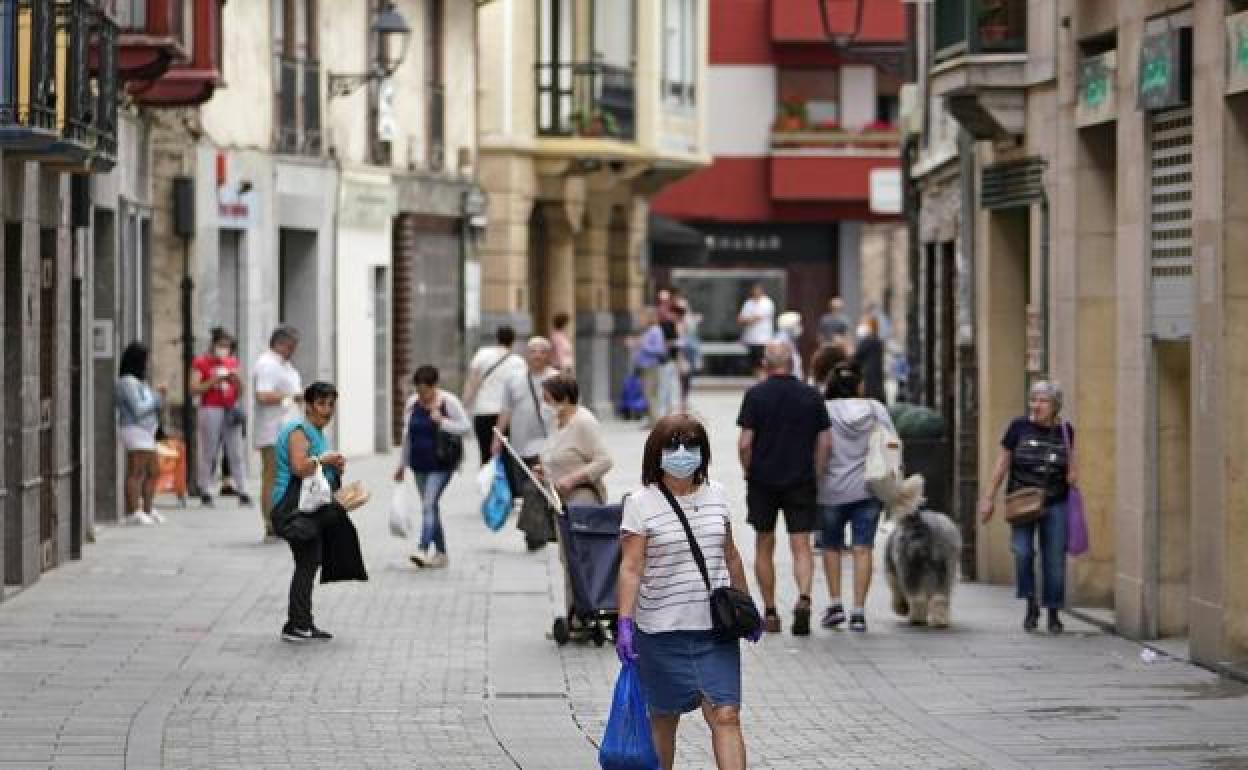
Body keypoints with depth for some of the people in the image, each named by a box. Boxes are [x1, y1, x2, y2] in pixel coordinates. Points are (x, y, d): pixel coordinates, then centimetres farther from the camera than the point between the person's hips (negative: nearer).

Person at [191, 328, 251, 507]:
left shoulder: (232, 362, 16)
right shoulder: (201, 362, 2)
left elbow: (240, 391, 19)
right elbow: (194, 388, -6)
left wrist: (236, 380, -2)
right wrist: (215, 381, -14)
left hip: (231, 410, 5)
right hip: (210, 410, -4)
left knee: (236, 452, 0)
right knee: (208, 452, -4)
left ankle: (242, 491, 0)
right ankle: (205, 492, 1)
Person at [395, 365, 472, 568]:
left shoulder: (448, 402, -7)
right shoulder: (412, 403, 7)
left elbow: (466, 427, -6)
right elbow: (407, 435, 15)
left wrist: (442, 422, -19)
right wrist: (402, 464, 17)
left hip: (441, 464, -6)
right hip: (420, 464, 6)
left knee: (429, 504, -18)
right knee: (431, 507, 10)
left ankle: (423, 550, -26)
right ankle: (440, 553, 19)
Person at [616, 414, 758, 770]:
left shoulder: (715, 495, 8)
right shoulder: (640, 504, -6)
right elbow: (631, 567, -12)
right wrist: (625, 623, -20)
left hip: (715, 627, 3)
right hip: (662, 630, -3)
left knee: (726, 715, -8)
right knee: (664, 717, 11)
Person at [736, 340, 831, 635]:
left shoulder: (755, 395, -6)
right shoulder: (811, 396, 1)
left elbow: (745, 443, -10)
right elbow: (824, 442, 0)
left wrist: (749, 473, 5)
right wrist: (815, 475, 9)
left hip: (763, 481, -1)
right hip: (801, 481, 1)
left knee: (764, 547, 12)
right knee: (801, 546, -1)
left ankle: (770, 613, 15)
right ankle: (804, 598, -25)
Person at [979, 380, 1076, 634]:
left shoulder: (1064, 431, 4)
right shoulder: (1019, 427, -1)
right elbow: (1003, 463, 5)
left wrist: (1072, 474, 0)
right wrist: (989, 497, 4)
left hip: (1055, 505, 2)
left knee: (1054, 559, 2)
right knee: (1022, 551, -17)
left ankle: (1053, 612, 17)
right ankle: (1031, 604, 3)